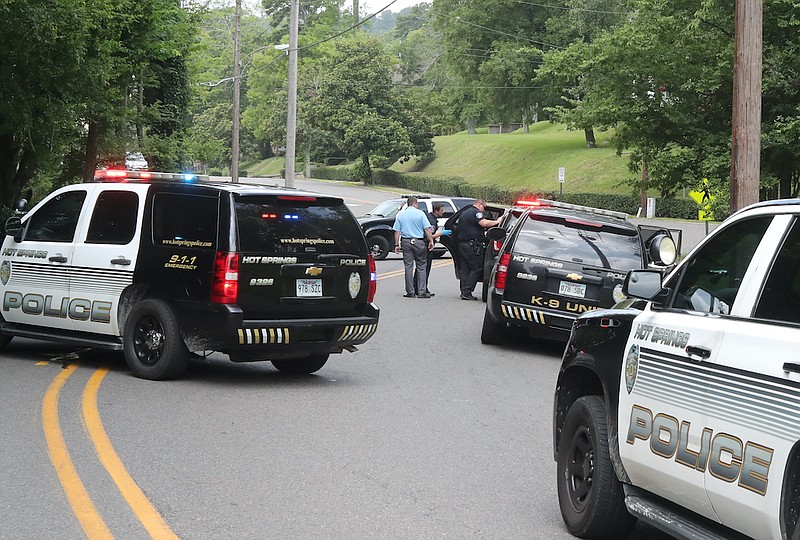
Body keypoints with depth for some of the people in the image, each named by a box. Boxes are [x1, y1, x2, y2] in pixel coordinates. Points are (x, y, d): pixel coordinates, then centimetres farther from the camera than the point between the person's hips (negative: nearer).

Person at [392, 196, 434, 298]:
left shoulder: (400, 214, 6)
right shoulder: (420, 213, -3)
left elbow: (397, 231, 4)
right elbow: (427, 229, -8)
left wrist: (397, 244, 8)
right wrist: (431, 241, -1)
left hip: (406, 242, 3)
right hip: (419, 242, -3)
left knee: (408, 267, 5)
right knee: (421, 267, 4)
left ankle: (410, 292, 4)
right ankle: (422, 292, -1)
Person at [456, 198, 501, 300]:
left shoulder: (464, 213, 23)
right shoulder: (476, 212, -7)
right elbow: (484, 223, -24)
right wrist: (497, 222, -14)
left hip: (462, 244, 9)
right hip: (472, 245, -9)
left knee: (464, 269, 9)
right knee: (476, 268, -6)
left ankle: (464, 292, 6)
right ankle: (467, 292, -12)